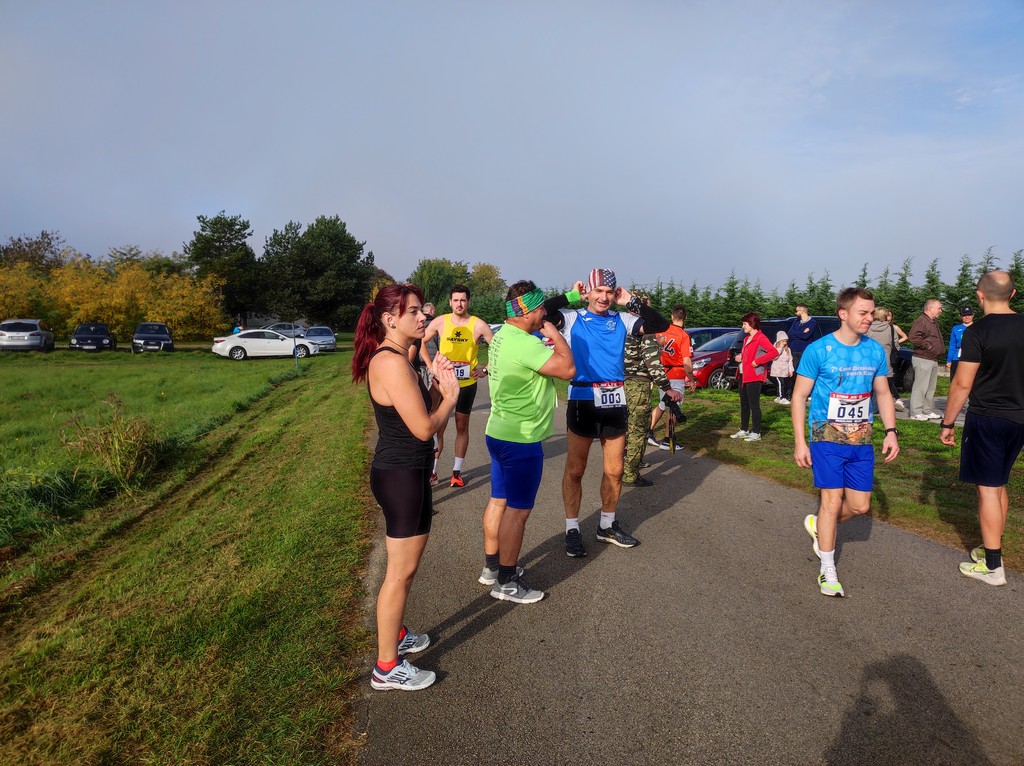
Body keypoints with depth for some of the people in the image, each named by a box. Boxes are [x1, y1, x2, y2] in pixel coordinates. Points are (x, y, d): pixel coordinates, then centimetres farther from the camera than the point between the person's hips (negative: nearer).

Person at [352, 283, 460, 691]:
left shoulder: (395, 357, 10)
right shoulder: (392, 363, -23)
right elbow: (424, 427, -24)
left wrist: (437, 385, 0)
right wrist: (451, 394, -9)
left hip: (406, 472, 10)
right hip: (400, 476, -10)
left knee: (407, 562, 24)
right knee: (401, 571, 2)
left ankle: (394, 634, 42)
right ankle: (387, 668, 18)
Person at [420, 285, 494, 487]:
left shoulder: (478, 325, -9)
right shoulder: (440, 322, -5)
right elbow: (421, 341, 8)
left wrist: (485, 370, -9)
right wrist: (431, 367, 0)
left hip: (467, 383, 0)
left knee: (462, 427, 10)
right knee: (437, 427, 1)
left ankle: (457, 471, 21)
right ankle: (432, 471, 12)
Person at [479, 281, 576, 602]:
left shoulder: (502, 337, 8)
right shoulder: (525, 344, -24)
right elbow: (568, 368, -23)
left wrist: (547, 342, 3)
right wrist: (554, 334, -10)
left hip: (499, 432, 10)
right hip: (522, 440, -10)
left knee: (499, 501, 18)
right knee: (517, 510, 1)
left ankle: (492, 566, 32)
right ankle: (506, 582, 13)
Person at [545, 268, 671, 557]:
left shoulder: (621, 320, 8)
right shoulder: (572, 318, -1)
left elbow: (661, 325, 3)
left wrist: (632, 302, -2)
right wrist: (570, 296, -10)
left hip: (615, 401, 4)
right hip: (582, 400, -3)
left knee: (614, 470, 12)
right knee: (575, 470, 4)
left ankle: (607, 526, 29)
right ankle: (572, 529, 18)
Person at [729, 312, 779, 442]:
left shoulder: (761, 338, -13)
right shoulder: (746, 338, 16)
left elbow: (774, 352, -25)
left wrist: (757, 361, -24)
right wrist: (740, 356, 10)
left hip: (754, 377, -9)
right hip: (743, 375, 10)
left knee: (754, 404, -4)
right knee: (744, 404, 14)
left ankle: (756, 433, 3)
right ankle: (743, 430, 22)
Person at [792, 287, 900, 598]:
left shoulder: (875, 350, 4)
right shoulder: (818, 350, -9)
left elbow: (883, 393, 15)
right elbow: (799, 396, -7)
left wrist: (891, 431, 4)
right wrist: (799, 441, -11)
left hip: (861, 440, 5)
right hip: (827, 438, -5)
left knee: (860, 506, 6)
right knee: (832, 500, -4)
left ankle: (819, 525, 36)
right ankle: (827, 569, 11)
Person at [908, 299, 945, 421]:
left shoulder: (934, 323, 20)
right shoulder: (921, 321, -14)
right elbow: (913, 337, -28)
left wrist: (941, 350, 18)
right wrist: (926, 345, -19)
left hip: (934, 360, 10)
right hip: (923, 359, -10)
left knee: (931, 388, 15)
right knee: (920, 387, -9)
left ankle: (928, 411, 22)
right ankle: (916, 412, -6)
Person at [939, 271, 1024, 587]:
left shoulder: (978, 332, -15)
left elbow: (962, 383, -15)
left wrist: (947, 423, -7)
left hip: (987, 419, -7)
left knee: (988, 489, 0)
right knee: (999, 485, 20)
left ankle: (993, 566, 5)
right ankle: (991, 548, 30)